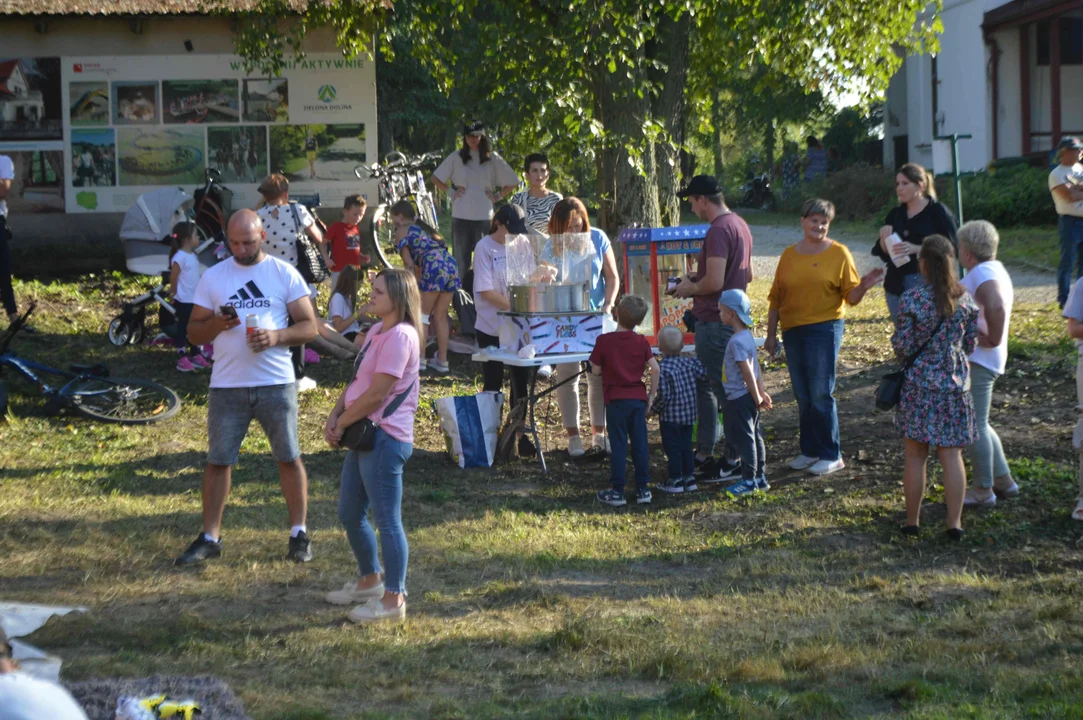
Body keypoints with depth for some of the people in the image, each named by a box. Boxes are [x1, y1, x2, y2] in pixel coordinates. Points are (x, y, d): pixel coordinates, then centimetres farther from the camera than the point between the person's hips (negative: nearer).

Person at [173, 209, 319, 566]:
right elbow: (194, 332, 7)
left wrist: (276, 336, -18)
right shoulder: (212, 277, 6)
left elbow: (309, 326, 0)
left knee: (289, 458, 5)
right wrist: (217, 324, -15)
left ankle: (299, 532, 16)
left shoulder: (285, 274, 2)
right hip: (227, 386, 1)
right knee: (218, 460, 4)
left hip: (276, 384, -1)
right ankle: (209, 537, 12)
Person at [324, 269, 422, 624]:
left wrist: (342, 424, -10)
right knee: (349, 514, 19)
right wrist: (335, 415, 1)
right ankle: (370, 581, 35)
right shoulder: (377, 331, 15)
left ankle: (394, 598, 5)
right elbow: (357, 380, 16)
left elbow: (376, 394, -20)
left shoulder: (400, 336, -17)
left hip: (385, 437, -11)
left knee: (387, 520, -3)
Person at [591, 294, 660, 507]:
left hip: (616, 400, -3)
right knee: (640, 444, 8)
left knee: (618, 445, 1)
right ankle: (643, 489, 11)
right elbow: (655, 369, -3)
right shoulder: (642, 342, 1)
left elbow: (596, 370, -3)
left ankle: (617, 491, 3)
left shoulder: (604, 341, -8)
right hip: (638, 399, 3)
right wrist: (652, 395, 6)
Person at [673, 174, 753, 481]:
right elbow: (748, 275, 20)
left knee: (724, 390, -3)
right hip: (733, 317, 10)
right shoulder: (739, 225, 12)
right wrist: (698, 282, 18)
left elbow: (714, 282, -27)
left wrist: (690, 289, -7)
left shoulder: (718, 230, -20)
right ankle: (704, 453, 24)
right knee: (706, 386, 17)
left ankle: (734, 461, 3)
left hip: (715, 323, -10)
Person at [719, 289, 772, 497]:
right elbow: (756, 368, 14)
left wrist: (757, 397, -16)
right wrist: (761, 392, 16)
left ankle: (749, 480, 2)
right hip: (748, 397, 10)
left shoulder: (737, 341, -21)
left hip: (740, 399, -10)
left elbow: (747, 371, -21)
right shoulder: (748, 336, 9)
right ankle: (760, 477, 20)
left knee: (743, 438, -3)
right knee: (754, 436, 13)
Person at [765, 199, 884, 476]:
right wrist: (771, 334, 10)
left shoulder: (838, 253, 0)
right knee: (802, 396, 9)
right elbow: (776, 299, 13)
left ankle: (831, 456, 0)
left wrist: (864, 285, -23)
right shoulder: (789, 255, 11)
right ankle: (810, 451, 19)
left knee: (821, 394, -7)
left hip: (824, 329, -5)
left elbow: (851, 296, -3)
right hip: (792, 331, 5)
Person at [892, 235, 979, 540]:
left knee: (915, 455, 8)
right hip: (955, 384, 3)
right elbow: (971, 345, 5)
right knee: (951, 455, 7)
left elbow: (902, 347, -11)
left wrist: (896, 338, 11)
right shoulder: (966, 299, -2)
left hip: (920, 384, -3)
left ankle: (912, 521, 14)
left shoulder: (913, 299, -13)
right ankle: (954, 523, 7)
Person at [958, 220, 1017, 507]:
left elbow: (997, 307, -33)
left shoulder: (983, 275, -20)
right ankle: (1003, 480, 26)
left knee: (974, 425, -2)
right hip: (976, 358, 11)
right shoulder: (994, 270, 14)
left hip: (978, 361, -11)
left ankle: (983, 490, 6)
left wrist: (992, 339, -21)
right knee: (977, 424, 20)